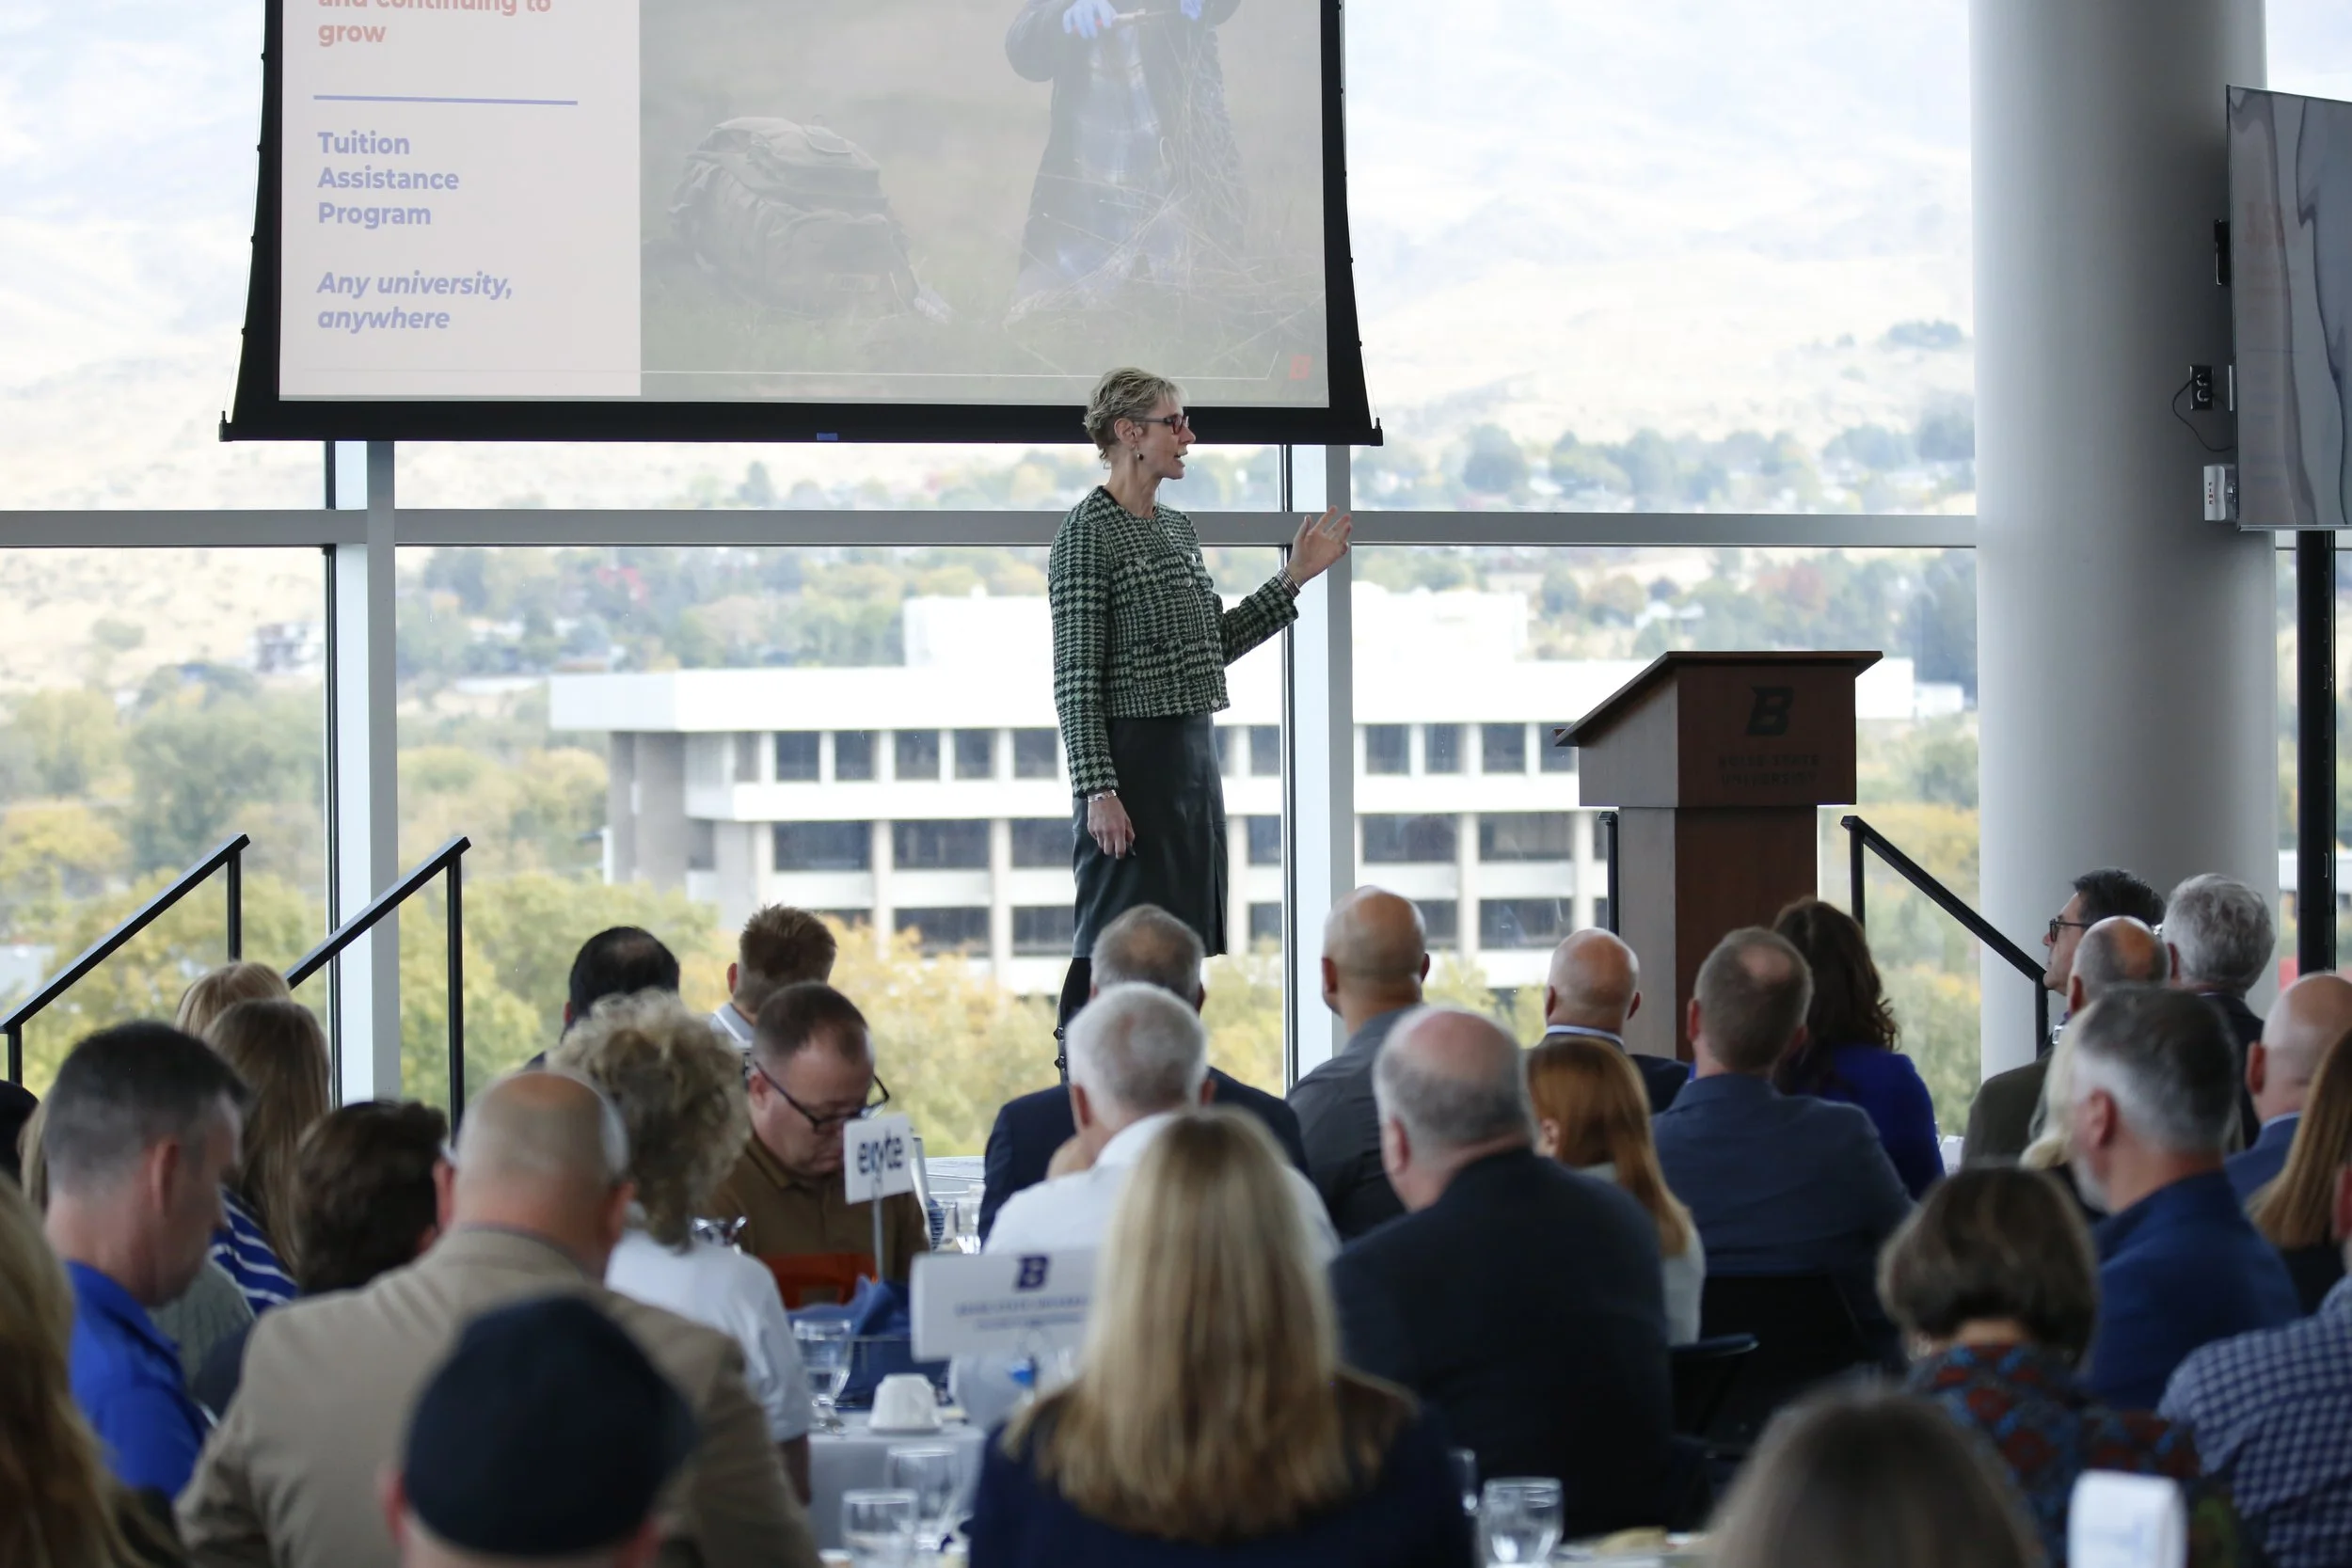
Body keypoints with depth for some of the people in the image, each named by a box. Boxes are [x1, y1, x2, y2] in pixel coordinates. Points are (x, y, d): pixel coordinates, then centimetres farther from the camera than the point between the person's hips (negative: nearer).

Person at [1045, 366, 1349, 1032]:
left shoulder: (1176, 527, 15)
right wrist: (1098, 790, -21)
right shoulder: (1088, 532, -11)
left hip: (1193, 754, 9)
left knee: (1191, 942, 9)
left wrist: (1294, 578, 18)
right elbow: (1076, 678, -15)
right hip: (1131, 757, -9)